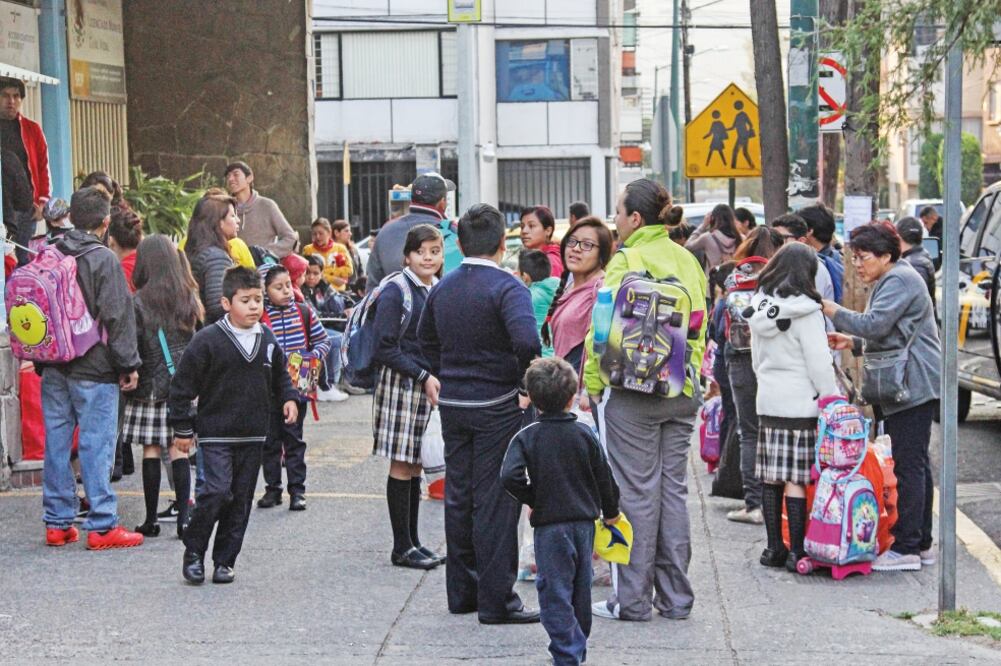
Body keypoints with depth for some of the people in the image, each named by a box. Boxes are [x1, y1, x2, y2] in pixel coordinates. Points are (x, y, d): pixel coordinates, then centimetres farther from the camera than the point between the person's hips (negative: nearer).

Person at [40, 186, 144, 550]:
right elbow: (117, 316, -13)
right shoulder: (103, 259, -11)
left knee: (57, 443, 10)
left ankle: (58, 523, 15)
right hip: (93, 369, -6)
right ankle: (102, 525, -2)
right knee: (96, 445, -3)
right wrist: (128, 364, -7)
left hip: (53, 368, 6)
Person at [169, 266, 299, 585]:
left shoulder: (267, 339, 7)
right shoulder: (207, 340, -10)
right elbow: (183, 384, -5)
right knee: (217, 492, -16)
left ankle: (224, 560, 18)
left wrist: (289, 398, 6)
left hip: (253, 435, 5)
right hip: (216, 433, -5)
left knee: (241, 499, 8)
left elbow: (280, 375, 25)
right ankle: (193, 552, 3)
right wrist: (182, 428, -4)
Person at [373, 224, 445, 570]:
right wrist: (423, 377, -19)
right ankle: (402, 547, 4)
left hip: (431, 387, 7)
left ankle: (413, 541, 18)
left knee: (416, 466, 12)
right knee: (402, 466, -2)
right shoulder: (395, 292, -10)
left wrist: (440, 378, 5)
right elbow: (385, 349, -15)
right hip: (401, 386, -7)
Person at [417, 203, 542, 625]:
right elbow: (527, 341, -30)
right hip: (497, 405, -6)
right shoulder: (506, 287, -15)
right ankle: (496, 600, 1)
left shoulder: (442, 288, 7)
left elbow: (426, 339, 21)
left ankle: (461, 591, 21)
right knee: (495, 501, -2)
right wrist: (527, 386, -15)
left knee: (458, 496, 14)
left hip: (453, 403, 6)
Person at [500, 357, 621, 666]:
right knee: (580, 589, 17)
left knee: (555, 593, -1)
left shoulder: (527, 437, -9)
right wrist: (610, 511, 20)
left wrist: (532, 498, -4)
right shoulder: (584, 434, -1)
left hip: (550, 525, -4)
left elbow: (510, 476, -21)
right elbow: (603, 476, 5)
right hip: (584, 522, 4)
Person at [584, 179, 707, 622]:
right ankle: (675, 597, 15)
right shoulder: (687, 260, 8)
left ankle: (632, 599, 4)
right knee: (673, 489, 11)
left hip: (632, 390, -6)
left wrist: (592, 382, -5)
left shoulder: (626, 261, -12)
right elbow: (700, 323, 13)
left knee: (637, 493, -1)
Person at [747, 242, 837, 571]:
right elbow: (819, 363, -12)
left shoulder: (759, 307, 9)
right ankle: (796, 551, -3)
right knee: (797, 480, -4)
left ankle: (774, 547, 14)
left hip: (767, 401, 6)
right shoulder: (806, 312, -12)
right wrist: (833, 399, -4)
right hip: (801, 405, -6)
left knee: (771, 479, 9)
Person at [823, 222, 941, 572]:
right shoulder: (891, 281, 22)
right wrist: (852, 343, 12)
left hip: (914, 387, -11)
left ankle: (905, 549, -9)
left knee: (909, 466, -10)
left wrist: (828, 307, -16)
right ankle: (921, 544, 17)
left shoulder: (900, 280, -12)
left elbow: (874, 325, -21)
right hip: (904, 388, 11)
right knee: (915, 465, 12)